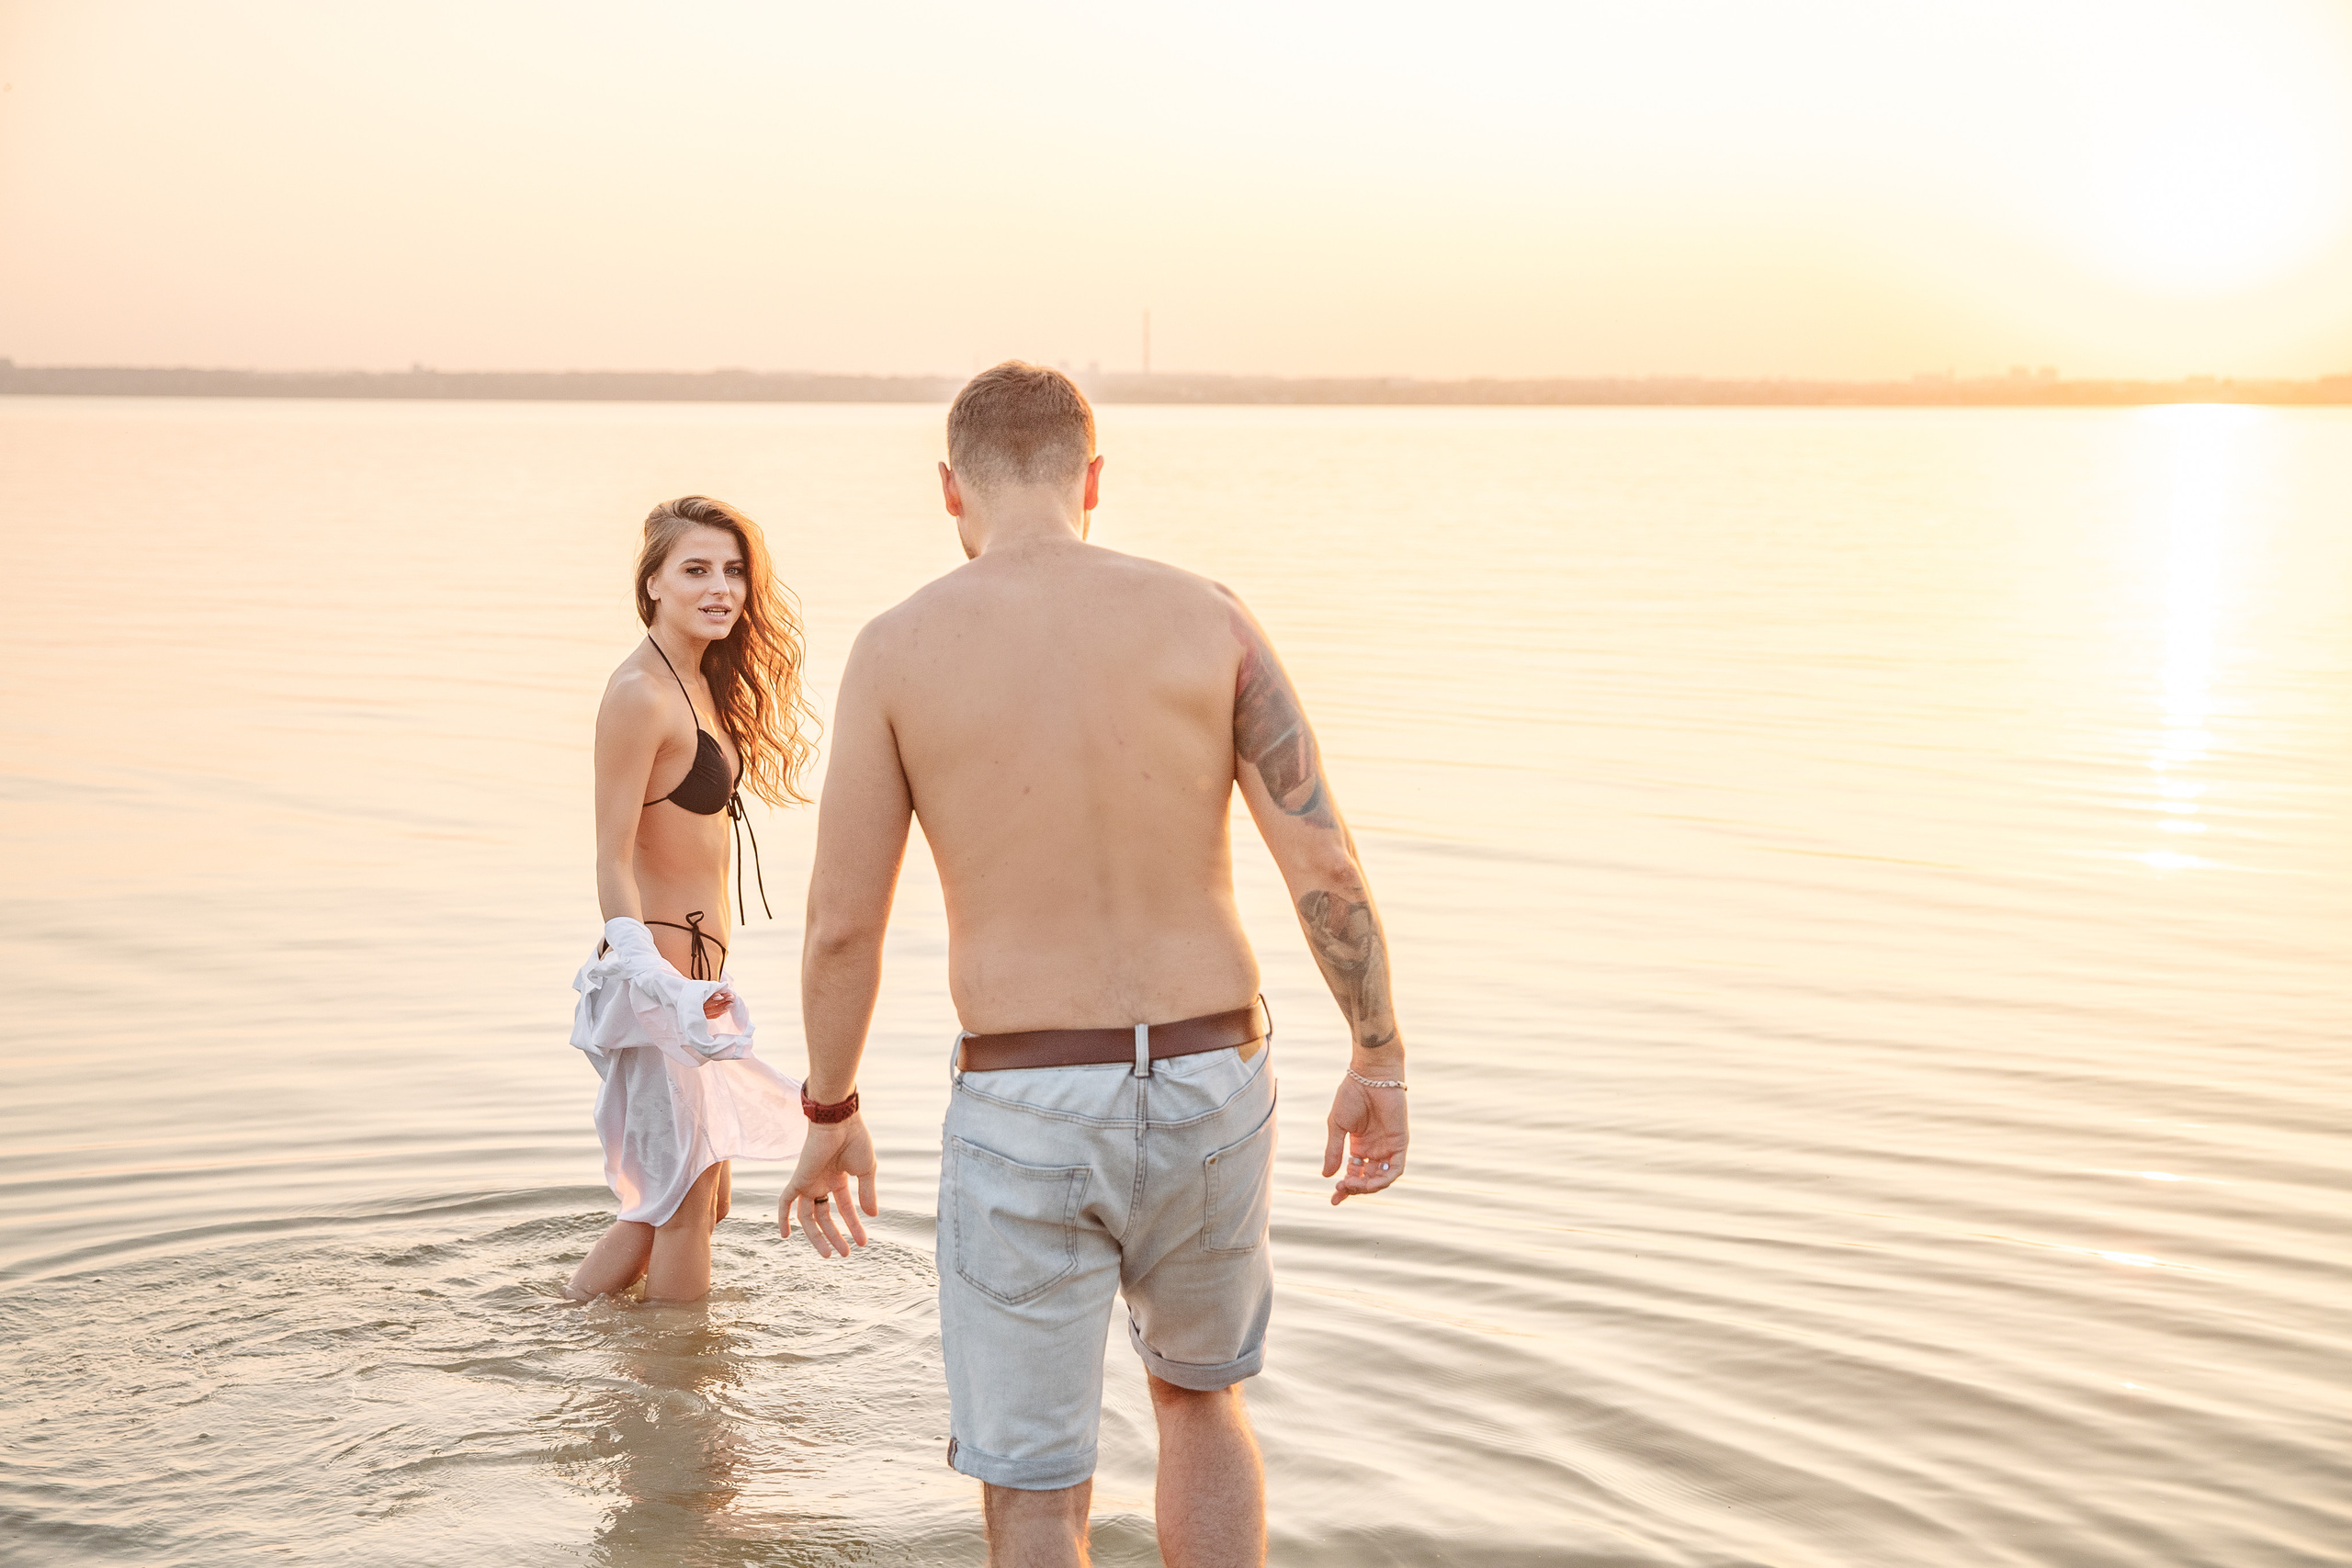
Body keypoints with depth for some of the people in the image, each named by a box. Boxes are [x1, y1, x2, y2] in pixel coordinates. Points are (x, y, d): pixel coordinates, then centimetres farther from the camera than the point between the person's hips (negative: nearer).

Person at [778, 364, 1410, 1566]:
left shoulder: (898, 648, -4)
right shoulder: (1206, 617, -2)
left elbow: (841, 923, -3)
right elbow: (1325, 861, -6)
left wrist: (830, 1119, 12)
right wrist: (1380, 1064, 6)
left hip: (1025, 1113, -2)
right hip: (1206, 1093, 2)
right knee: (1199, 1398, 30)